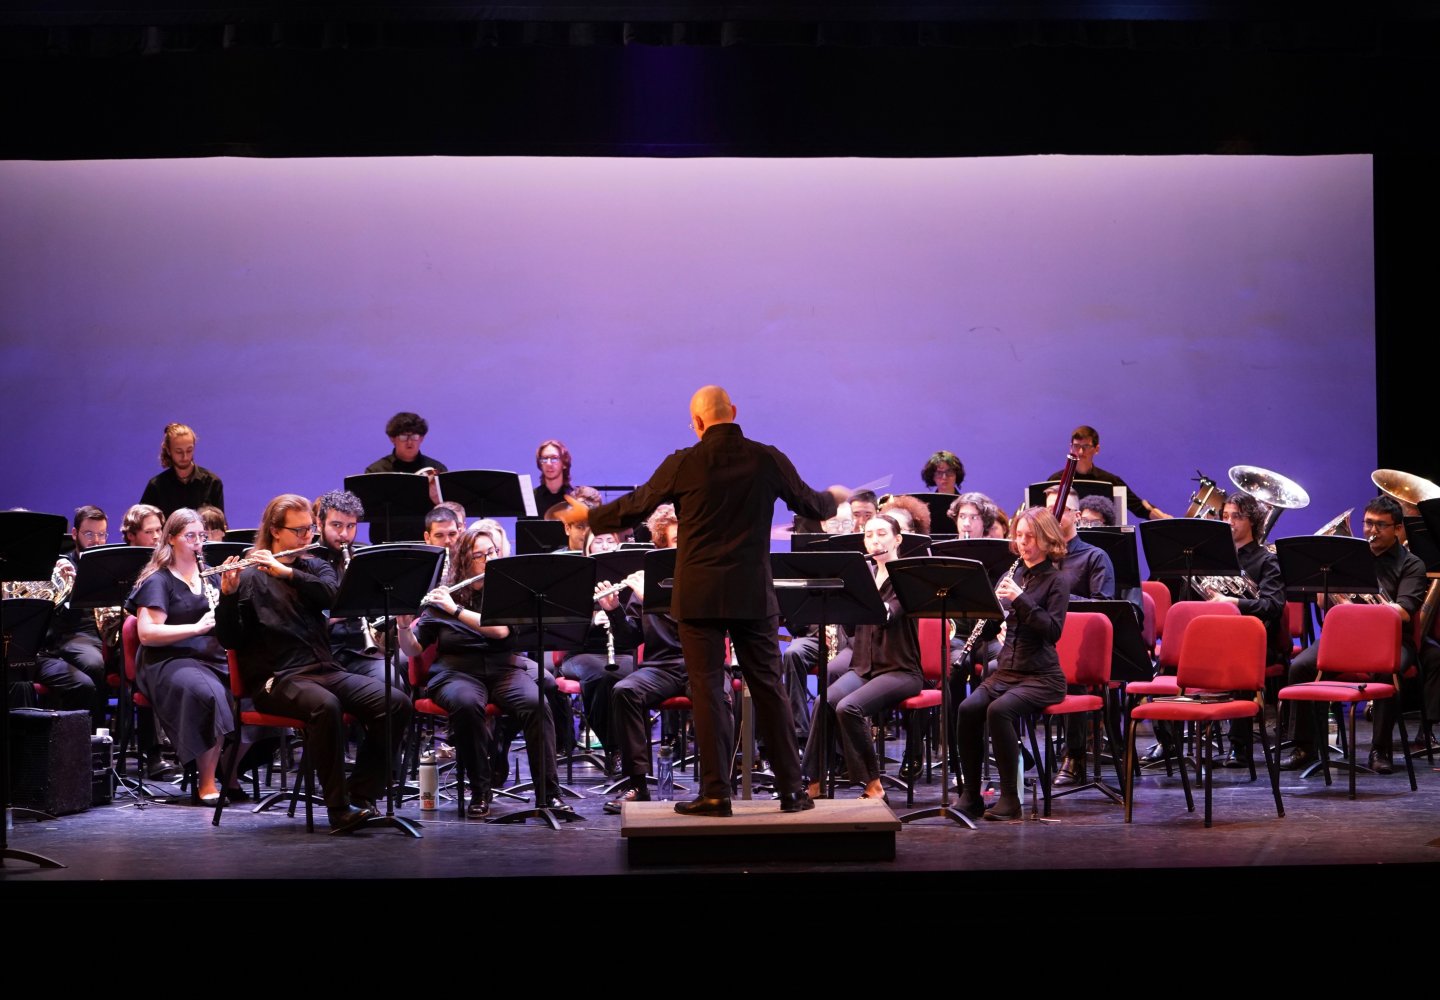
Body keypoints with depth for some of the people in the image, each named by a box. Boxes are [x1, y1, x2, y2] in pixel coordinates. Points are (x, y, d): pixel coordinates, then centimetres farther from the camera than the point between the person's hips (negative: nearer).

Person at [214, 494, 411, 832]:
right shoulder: (248, 578, 3)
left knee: (396, 703, -18)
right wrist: (228, 595, -21)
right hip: (276, 679, -5)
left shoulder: (316, 567, 17)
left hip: (324, 669, 5)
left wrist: (286, 571, -19)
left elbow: (331, 594, -7)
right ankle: (338, 807, -27)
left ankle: (361, 797, -10)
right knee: (325, 705, -37)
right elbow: (230, 640, -5)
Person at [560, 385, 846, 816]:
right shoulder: (767, 459, -1)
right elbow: (810, 505, 12)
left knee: (707, 689, 2)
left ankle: (715, 793, 2)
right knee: (768, 687, 9)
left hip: (699, 595, -2)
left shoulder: (683, 464, -6)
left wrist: (588, 515, 22)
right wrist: (834, 497, 36)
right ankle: (791, 789, 11)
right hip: (753, 594, 2)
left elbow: (635, 508, 4)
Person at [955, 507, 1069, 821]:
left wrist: (1021, 599, -24)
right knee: (968, 709, -23)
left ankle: (1010, 798, -23)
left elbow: (1053, 630, -16)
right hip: (1006, 671, 5)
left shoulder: (1055, 582, -3)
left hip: (1042, 676, -5)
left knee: (999, 710, -32)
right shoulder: (1013, 576, 14)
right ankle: (970, 795, -16)